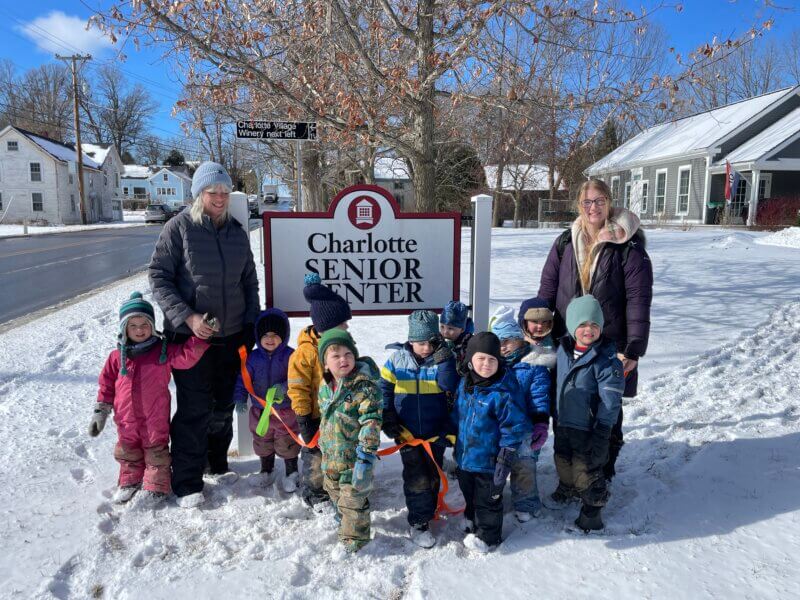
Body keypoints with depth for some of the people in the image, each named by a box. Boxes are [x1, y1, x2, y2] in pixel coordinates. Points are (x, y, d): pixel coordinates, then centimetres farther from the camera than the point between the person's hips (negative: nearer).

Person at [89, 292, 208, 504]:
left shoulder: (163, 350, -8)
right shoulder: (117, 356, -1)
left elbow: (187, 355, -20)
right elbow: (107, 384, 6)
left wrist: (201, 335, -32)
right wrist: (100, 412, 7)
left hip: (155, 418, -3)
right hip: (126, 420, 3)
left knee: (156, 451, 9)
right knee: (127, 451, 19)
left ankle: (157, 485, 25)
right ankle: (130, 481, 40)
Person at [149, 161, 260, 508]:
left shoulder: (237, 231, 8)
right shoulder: (179, 227, -6)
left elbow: (250, 281, 15)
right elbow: (158, 277, -8)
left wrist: (251, 324, 8)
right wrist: (187, 317, -18)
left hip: (231, 335, 5)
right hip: (190, 335, -4)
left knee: (224, 405, 13)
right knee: (195, 409, -2)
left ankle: (217, 465, 33)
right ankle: (187, 483, 11)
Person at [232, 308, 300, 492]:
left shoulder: (290, 355, -14)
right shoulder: (253, 357, -5)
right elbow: (243, 378, -2)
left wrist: (285, 387, -34)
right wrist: (240, 397, -13)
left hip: (285, 410, -4)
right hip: (260, 410, 4)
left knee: (287, 444, 9)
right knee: (262, 443, 20)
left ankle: (291, 473, 28)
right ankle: (266, 471, 40)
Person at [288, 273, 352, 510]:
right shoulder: (307, 350, -24)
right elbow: (297, 387, -18)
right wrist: (304, 417, -16)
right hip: (317, 416, -6)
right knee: (315, 455, 12)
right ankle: (313, 491, 34)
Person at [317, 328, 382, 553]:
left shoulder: (365, 386, -21)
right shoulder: (325, 387, 1)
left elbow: (371, 422, -23)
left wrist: (366, 454, -28)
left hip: (354, 458, -7)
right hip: (330, 458, 7)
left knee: (353, 501, 2)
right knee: (336, 497, 27)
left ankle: (355, 541, 22)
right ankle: (343, 523, 52)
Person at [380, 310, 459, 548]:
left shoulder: (442, 359, -5)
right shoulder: (397, 359, -7)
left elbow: (449, 386, -21)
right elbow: (384, 390, 1)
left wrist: (444, 359, -27)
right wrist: (387, 419, -3)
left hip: (435, 431, 2)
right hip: (407, 431, -1)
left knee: (433, 475, 15)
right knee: (416, 477, -1)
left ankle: (428, 509, 36)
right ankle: (418, 523, 12)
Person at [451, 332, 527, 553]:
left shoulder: (503, 392, -24)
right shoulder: (464, 385, -3)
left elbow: (515, 425, -20)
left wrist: (506, 456, -19)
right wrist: (453, 438, 18)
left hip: (489, 461, -6)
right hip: (465, 456, 7)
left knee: (488, 499, 13)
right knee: (469, 493, 28)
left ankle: (487, 536, 34)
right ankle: (471, 519, 53)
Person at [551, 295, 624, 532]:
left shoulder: (607, 359, -21)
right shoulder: (564, 349, -2)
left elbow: (611, 401, -20)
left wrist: (601, 434, -19)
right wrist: (555, 413, 18)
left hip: (588, 429, -6)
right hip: (563, 423, 6)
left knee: (586, 470, 6)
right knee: (563, 461, 25)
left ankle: (593, 507, 30)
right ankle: (566, 491, 52)